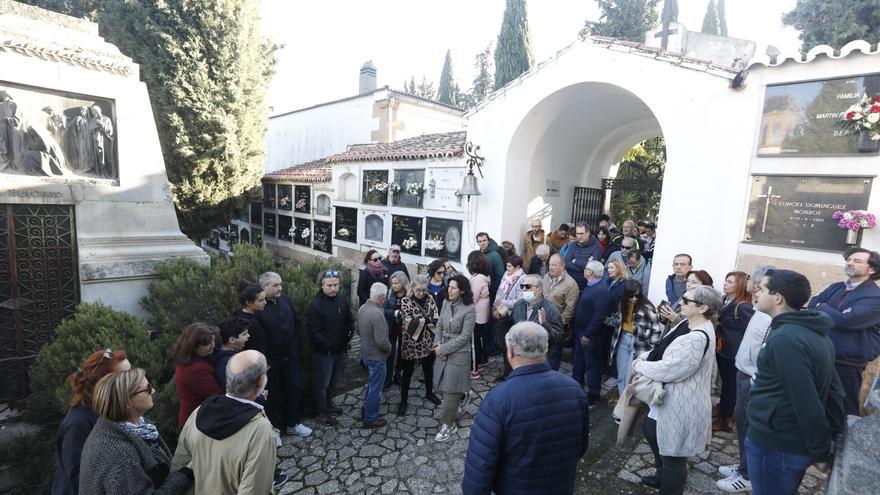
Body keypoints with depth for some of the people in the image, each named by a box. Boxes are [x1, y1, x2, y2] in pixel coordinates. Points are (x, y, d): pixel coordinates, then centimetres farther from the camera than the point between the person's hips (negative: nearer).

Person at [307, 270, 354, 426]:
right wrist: (329, 345, -17)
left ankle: (328, 404, 43)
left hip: (340, 350, 6)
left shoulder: (343, 299, -3)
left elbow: (349, 321, 8)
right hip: (324, 352, -6)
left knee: (334, 381, 22)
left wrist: (347, 337, -3)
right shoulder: (316, 305, -20)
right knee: (323, 383, 10)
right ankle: (322, 412, 27)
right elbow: (314, 332, -20)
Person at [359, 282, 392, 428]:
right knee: (375, 387, 9)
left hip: (365, 353, 8)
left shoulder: (362, 308, -3)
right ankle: (370, 419, 25)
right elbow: (382, 342, -30)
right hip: (376, 357, -8)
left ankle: (367, 407, 45)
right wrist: (389, 348, -11)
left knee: (372, 382, 28)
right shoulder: (377, 314, -30)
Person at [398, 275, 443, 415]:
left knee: (428, 368, 20)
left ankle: (429, 393, 43)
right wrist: (427, 320, -24)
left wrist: (419, 321, -22)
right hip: (411, 342, -4)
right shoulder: (406, 301, -14)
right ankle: (403, 401, 25)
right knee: (408, 372, 9)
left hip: (427, 341, 4)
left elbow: (436, 318, -10)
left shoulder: (429, 299, -2)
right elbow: (409, 323, -21)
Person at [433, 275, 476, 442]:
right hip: (443, 350, 6)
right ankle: (462, 394, 46)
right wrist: (438, 345, -7)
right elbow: (439, 326, 7)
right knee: (446, 385, 17)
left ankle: (448, 425, 19)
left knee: (450, 390, 3)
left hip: (458, 353, -6)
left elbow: (464, 336, -17)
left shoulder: (469, 309, -17)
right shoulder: (446, 303, 0)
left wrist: (444, 348, -14)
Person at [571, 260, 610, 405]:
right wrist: (574, 328, 14)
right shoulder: (589, 286, 6)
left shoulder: (601, 290, -24)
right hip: (580, 331, 9)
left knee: (592, 364, 6)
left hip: (590, 335, -9)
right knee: (579, 360, 23)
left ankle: (593, 395, 22)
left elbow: (599, 316, -27)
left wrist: (587, 335, -23)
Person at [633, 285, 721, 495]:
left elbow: (669, 370, -29)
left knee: (674, 457, 7)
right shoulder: (687, 324, 3)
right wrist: (644, 357, -2)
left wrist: (640, 366, -14)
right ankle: (662, 475, 50)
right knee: (650, 430, 28)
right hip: (671, 399, 11)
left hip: (683, 406, -11)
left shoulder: (699, 337, -29)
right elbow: (664, 349, 13)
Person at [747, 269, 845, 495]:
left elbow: (807, 405, -24)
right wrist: (831, 438, 13)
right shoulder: (814, 332, 6)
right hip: (795, 443, 9)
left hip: (776, 446, -9)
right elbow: (833, 389, 10)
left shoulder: (785, 339, -25)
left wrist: (820, 453, -13)